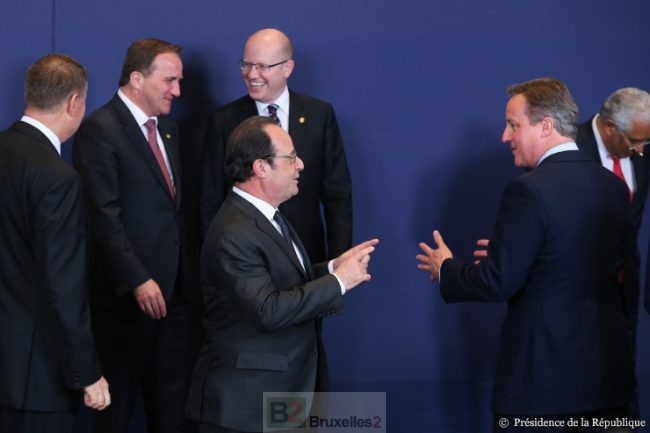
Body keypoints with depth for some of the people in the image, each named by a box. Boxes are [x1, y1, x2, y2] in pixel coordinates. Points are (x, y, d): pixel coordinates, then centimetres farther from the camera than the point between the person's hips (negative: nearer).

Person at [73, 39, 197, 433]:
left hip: (175, 291, 8)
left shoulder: (167, 126, 14)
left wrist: (188, 275, 10)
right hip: (129, 294, -7)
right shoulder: (100, 129, -11)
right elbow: (105, 215, -17)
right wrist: (138, 280, -21)